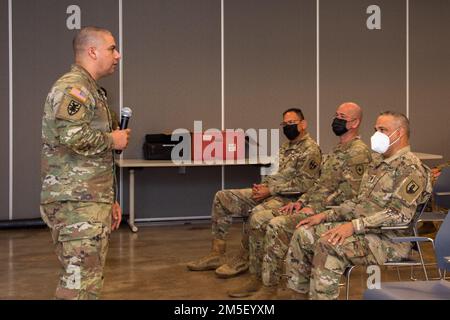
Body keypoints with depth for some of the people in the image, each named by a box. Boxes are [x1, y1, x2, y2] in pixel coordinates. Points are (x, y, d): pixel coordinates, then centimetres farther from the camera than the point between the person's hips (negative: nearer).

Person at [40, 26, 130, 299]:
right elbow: (72, 136, -30)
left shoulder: (91, 91, 22)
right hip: (77, 202, -10)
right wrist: (112, 140, -12)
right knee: (80, 284, -10)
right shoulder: (72, 87, -11)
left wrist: (110, 200, 23)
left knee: (91, 278, 13)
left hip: (92, 201, 10)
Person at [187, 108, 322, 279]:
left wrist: (270, 190, -18)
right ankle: (216, 254, -3)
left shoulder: (311, 150, -8)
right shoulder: (285, 147, 20)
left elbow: (304, 184, -17)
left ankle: (242, 259, -17)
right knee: (222, 197, -1)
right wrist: (263, 186, 1)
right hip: (269, 192, 9)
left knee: (256, 213, -39)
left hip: (287, 198, -9)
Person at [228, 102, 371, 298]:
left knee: (277, 225, -28)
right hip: (315, 205, 10)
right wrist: (301, 201, 8)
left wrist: (314, 208, -18)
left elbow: (350, 191, -19)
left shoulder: (358, 151, -10)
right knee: (258, 219, 0)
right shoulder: (338, 150, 22)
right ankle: (256, 278, 5)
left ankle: (270, 288, -20)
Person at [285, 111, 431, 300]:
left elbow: (399, 214, -23)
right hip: (364, 230, 9)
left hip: (389, 239, -9)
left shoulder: (410, 168, -13)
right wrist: (325, 215, 7)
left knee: (328, 245, -31)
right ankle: (297, 292, 4)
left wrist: (354, 225, -28)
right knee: (304, 233, -1)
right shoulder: (378, 163, 16)